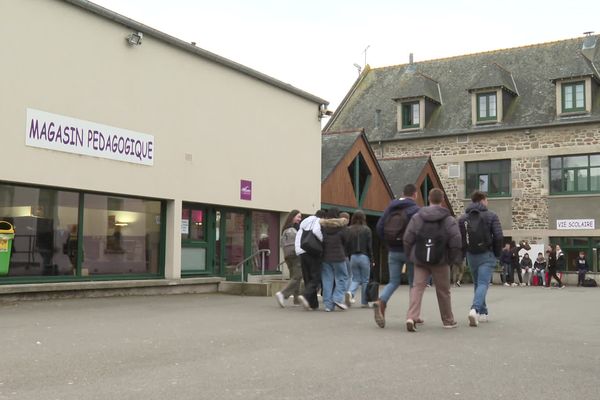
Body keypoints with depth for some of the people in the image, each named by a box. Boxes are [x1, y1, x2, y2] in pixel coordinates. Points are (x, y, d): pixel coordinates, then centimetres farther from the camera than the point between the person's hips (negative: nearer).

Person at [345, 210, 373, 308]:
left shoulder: (349, 230, 0)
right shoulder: (366, 230, -6)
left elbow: (346, 245, -1)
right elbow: (369, 246, -6)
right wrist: (371, 260, 1)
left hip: (353, 257, 3)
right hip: (364, 257, -2)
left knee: (356, 279, 12)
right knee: (365, 280, 7)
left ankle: (350, 292, -16)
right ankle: (364, 302, 10)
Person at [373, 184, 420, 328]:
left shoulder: (390, 208, 7)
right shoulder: (415, 209, -10)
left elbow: (379, 227, 4)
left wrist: (389, 241, 13)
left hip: (393, 251, 4)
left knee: (393, 281, 10)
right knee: (414, 283, 11)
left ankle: (380, 302, -17)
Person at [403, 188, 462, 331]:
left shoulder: (417, 217, 2)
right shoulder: (448, 219, -4)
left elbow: (407, 239, -1)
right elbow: (456, 241, -10)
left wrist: (410, 255, 11)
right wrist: (453, 259, 2)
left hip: (420, 260, 1)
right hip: (440, 261, -1)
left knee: (417, 287, 0)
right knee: (443, 290, 12)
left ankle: (411, 317, -19)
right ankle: (448, 320, 25)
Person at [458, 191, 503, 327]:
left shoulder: (462, 218, 6)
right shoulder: (491, 216, -3)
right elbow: (498, 237, -10)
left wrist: (465, 253, 10)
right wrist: (497, 253, 3)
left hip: (471, 256, 4)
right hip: (486, 255, -4)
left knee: (477, 283, 18)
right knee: (483, 283, -7)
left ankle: (482, 313, 22)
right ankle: (475, 309, -29)